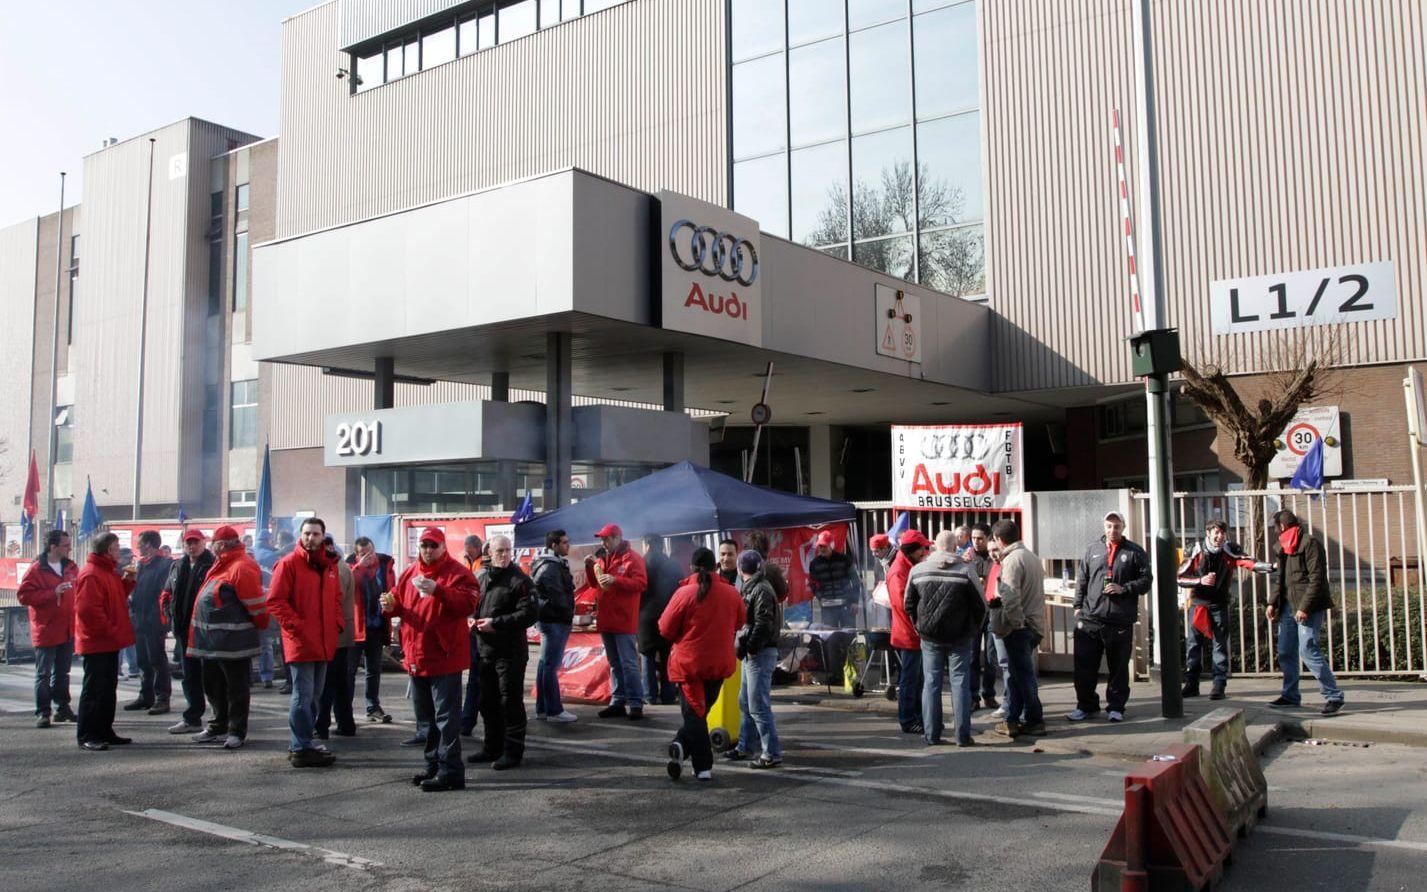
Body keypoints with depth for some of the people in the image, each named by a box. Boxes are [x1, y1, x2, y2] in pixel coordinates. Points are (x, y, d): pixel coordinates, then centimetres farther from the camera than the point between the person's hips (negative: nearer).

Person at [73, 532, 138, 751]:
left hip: (109, 643, 10)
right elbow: (87, 609, -24)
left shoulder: (108, 572, 16)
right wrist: (109, 631, -19)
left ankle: (104, 731, 22)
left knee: (108, 689, 14)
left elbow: (118, 598, 21)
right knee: (94, 690, -6)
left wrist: (128, 581, 7)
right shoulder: (91, 575, -17)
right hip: (96, 643, -10)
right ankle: (86, 736, -1)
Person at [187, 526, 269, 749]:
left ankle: (237, 731, 8)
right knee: (213, 685, 18)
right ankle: (219, 727, 30)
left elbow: (256, 603, -19)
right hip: (212, 640, 11)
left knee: (236, 687, 0)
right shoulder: (221, 565, 15)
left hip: (232, 641, -11)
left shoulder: (242, 567, -18)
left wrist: (260, 625, -7)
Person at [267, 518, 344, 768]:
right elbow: (275, 601, -12)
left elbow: (336, 598, 22)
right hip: (300, 642, -7)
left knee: (313, 695, 14)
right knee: (303, 695, -6)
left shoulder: (329, 566, 14)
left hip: (324, 642, 8)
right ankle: (301, 748, 0)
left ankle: (300, 742, 24)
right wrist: (296, 625, -16)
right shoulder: (289, 563, -8)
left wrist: (337, 623, 7)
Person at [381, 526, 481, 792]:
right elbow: (399, 600, 19)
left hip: (444, 657, -8)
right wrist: (391, 605, -4)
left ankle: (450, 772, -5)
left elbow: (468, 604, -21)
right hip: (416, 657, 8)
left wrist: (438, 590, -31)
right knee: (426, 717, 17)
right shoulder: (410, 573, 13)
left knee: (446, 717, -7)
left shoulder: (457, 572, -8)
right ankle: (434, 766, 28)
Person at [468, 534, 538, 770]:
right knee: (487, 701, 14)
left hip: (510, 651, -8)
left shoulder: (520, 580, -9)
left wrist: (496, 623, -18)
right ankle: (493, 748, 27)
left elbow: (529, 614, -17)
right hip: (486, 650, 8)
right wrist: (476, 621, 5)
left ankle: (513, 751, 6)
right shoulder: (482, 578, 14)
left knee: (510, 702, -3)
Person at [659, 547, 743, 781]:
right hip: (720, 664, 3)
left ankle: (703, 767, -4)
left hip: (688, 663, -2)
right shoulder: (731, 593, -3)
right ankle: (683, 745, -3)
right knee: (702, 709, 15)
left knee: (694, 713, 7)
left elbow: (665, 629, -9)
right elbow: (739, 623, 12)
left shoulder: (684, 593, -13)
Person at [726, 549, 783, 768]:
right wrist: (741, 644, 11)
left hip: (760, 653, -11)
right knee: (746, 703, 19)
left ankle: (772, 754, -6)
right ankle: (745, 747, 30)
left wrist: (750, 648, -19)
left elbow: (763, 624, -22)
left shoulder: (761, 590, -15)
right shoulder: (751, 588, 17)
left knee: (758, 706, -9)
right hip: (752, 653, 11)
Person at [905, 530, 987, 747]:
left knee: (931, 683, 8)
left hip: (929, 637, 2)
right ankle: (962, 735, 5)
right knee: (960, 683, 4)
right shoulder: (966, 570, -10)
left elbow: (908, 604, 7)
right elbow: (980, 605, -4)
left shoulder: (917, 570, -1)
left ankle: (931, 734, 9)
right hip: (960, 638, -2)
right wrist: (974, 629, 11)